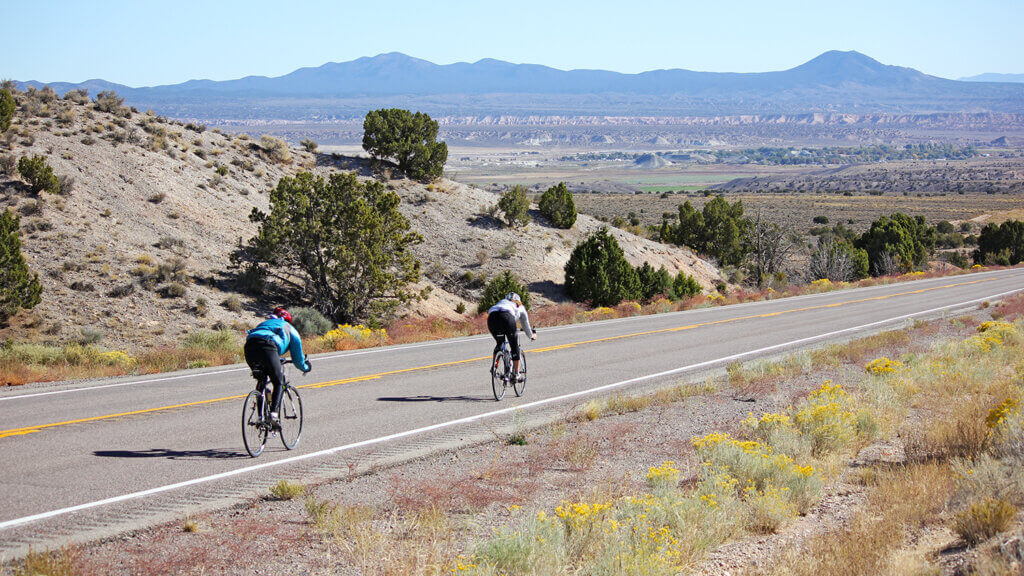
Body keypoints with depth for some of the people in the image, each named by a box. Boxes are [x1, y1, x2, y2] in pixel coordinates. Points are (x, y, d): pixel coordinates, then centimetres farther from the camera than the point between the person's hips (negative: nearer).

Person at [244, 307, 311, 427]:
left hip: (249, 346, 5)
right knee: (278, 383, 11)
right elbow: (297, 356, 34)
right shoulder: (290, 329, 31)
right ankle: (273, 413, -9)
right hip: (267, 347, -5)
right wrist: (305, 367, 55)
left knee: (261, 380, 26)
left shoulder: (264, 323, 43)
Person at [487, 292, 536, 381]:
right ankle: (516, 373, 13)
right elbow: (525, 324, 44)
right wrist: (532, 336, 63)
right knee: (515, 346, 13)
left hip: (491, 317, 4)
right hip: (506, 317, -4)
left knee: (499, 343, 28)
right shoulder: (520, 307, 35)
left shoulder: (501, 302, 44)